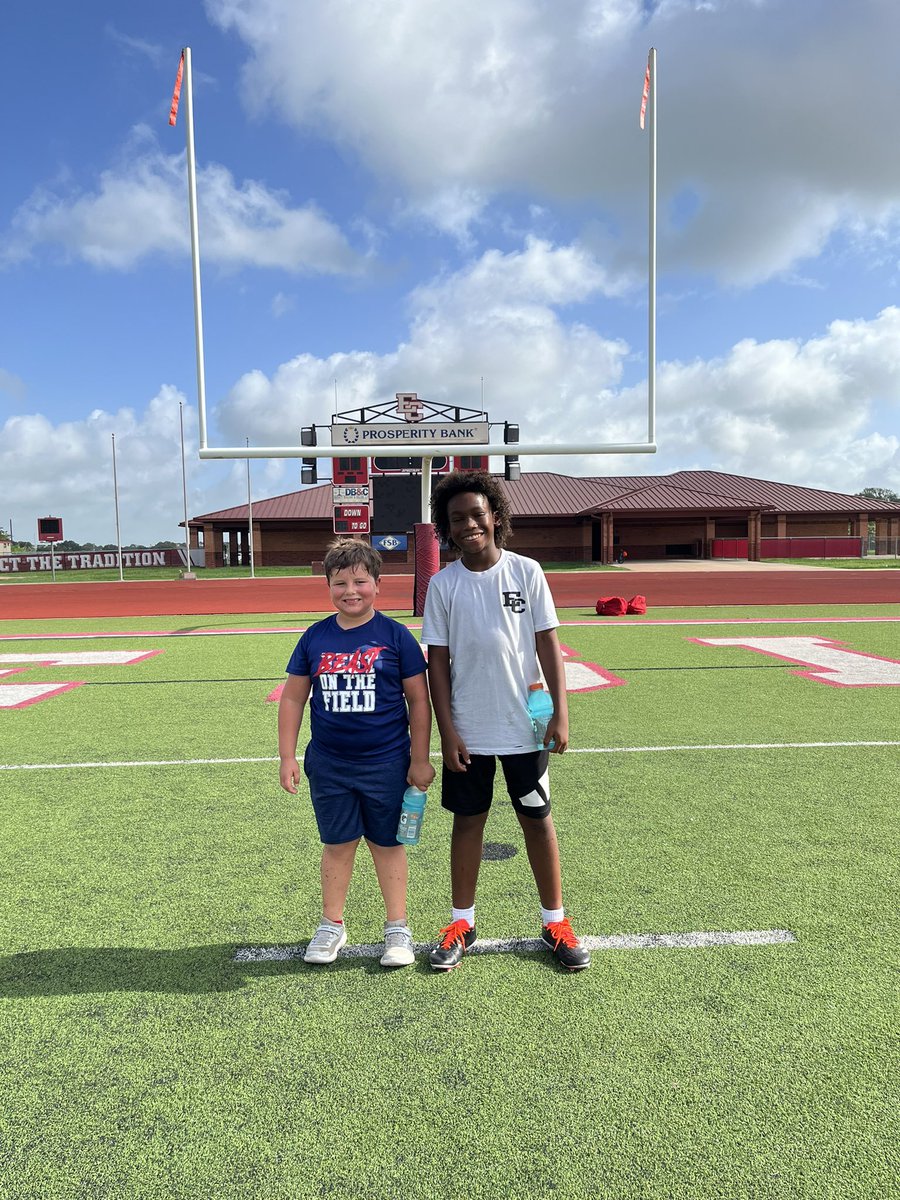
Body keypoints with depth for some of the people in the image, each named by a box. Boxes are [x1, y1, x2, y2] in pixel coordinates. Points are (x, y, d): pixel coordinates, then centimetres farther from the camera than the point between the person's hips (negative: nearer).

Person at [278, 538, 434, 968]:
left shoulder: (396, 636, -7)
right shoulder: (315, 638, 0)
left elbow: (418, 700, -3)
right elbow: (292, 699, 7)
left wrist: (420, 759, -3)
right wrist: (287, 757, 4)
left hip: (386, 763, -2)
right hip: (328, 765, 2)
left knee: (387, 844, 11)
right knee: (337, 844, 14)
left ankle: (397, 929, 27)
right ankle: (331, 925, 32)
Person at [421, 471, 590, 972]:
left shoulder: (526, 571, -4)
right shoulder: (442, 585, -2)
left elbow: (548, 644, -2)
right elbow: (438, 661, -1)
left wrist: (561, 713, -7)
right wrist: (447, 732, -5)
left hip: (524, 727, 0)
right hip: (468, 732, 1)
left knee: (538, 818, 10)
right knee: (468, 820, 11)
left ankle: (555, 921, 26)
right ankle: (462, 923, 27)